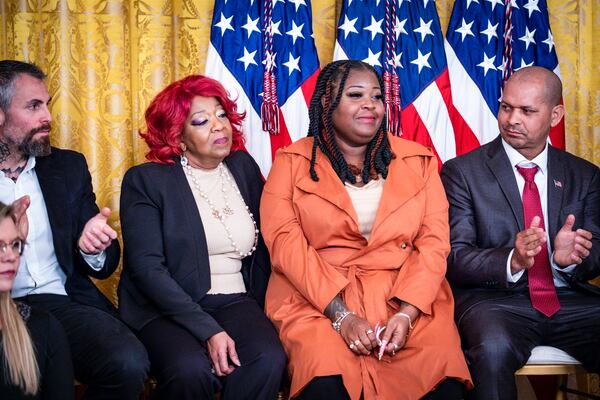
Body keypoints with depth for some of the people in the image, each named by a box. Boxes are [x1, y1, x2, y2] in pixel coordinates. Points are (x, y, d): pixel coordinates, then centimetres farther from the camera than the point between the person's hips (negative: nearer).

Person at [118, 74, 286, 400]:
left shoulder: (243, 167, 12)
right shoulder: (145, 180, -2)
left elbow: (262, 249, 15)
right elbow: (146, 266, -11)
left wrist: (257, 312, 1)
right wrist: (208, 330, -19)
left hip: (234, 302, 3)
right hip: (166, 309, -3)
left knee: (268, 360, -28)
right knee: (192, 370, -33)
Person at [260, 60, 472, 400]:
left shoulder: (418, 161, 13)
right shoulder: (293, 162, 7)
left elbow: (434, 242, 4)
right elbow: (286, 243, -4)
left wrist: (406, 314, -12)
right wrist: (341, 314, -15)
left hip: (409, 301, 2)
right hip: (316, 301, -1)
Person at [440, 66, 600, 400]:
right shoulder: (462, 171, 3)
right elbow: (455, 257, -4)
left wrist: (571, 257, -15)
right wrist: (512, 261, -24)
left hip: (570, 299, 4)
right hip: (493, 298, -3)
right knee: (494, 349, -37)